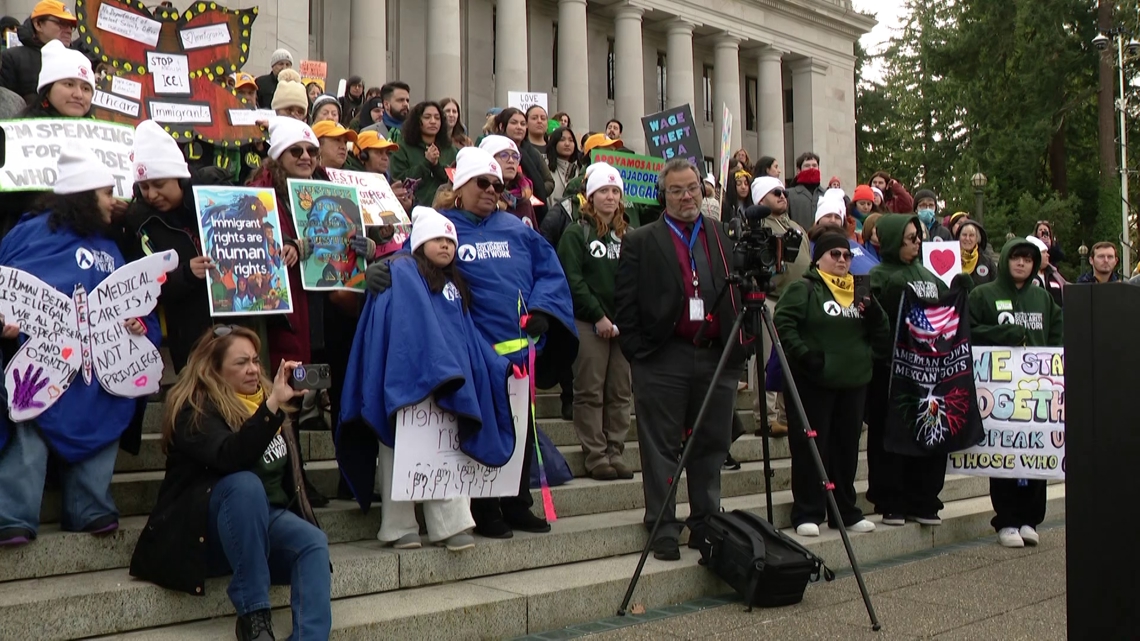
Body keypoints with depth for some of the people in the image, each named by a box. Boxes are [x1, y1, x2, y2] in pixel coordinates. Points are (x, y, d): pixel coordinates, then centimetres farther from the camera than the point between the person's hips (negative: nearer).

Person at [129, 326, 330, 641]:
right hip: (203, 531, -6)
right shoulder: (193, 411, -8)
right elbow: (232, 458, -31)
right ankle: (253, 613, -30)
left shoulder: (264, 397, 10)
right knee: (245, 483, -35)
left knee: (314, 543, -24)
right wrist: (273, 403, -35)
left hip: (264, 520, 6)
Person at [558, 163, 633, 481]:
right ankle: (596, 456, 3)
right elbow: (572, 280, -8)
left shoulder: (628, 236, 15)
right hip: (588, 324, -5)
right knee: (590, 392, -2)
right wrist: (597, 316, -13)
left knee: (620, 392, 6)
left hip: (624, 324, 5)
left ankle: (615, 452, 12)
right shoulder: (576, 234, 0)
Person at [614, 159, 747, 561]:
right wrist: (637, 352, -7)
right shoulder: (641, 241, 4)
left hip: (717, 358, 3)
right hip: (663, 359, -3)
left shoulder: (725, 237, 14)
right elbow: (625, 304, 0)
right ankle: (663, 531, 9)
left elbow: (741, 293, 13)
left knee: (711, 448, 10)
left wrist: (738, 348, 4)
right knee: (662, 450, 1)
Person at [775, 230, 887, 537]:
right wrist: (803, 354, -24)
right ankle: (807, 514, 4)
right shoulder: (803, 289, -2)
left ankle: (846, 511, 22)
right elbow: (783, 323, -14)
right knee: (810, 448, -3)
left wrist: (873, 312, -2)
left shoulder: (859, 292, 17)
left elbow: (883, 338, 17)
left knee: (847, 449, 12)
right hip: (814, 382, -6)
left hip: (853, 383, 6)